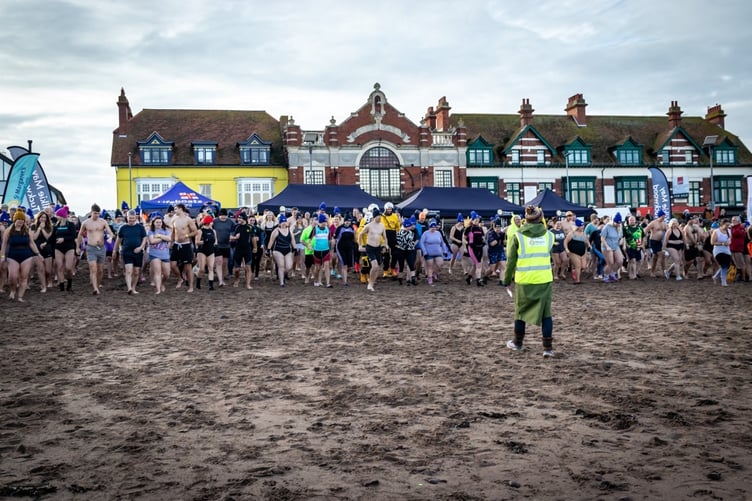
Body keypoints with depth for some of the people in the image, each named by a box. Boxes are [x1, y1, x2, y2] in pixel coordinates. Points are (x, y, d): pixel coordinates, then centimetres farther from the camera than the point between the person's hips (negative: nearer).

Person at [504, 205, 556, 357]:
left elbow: (510, 261, -4)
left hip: (523, 281, -1)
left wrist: (507, 281, 7)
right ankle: (548, 347, 3)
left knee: (521, 312, 15)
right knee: (546, 313, 6)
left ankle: (517, 343, 29)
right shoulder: (549, 235, -1)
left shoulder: (518, 236, -6)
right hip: (544, 280, 1)